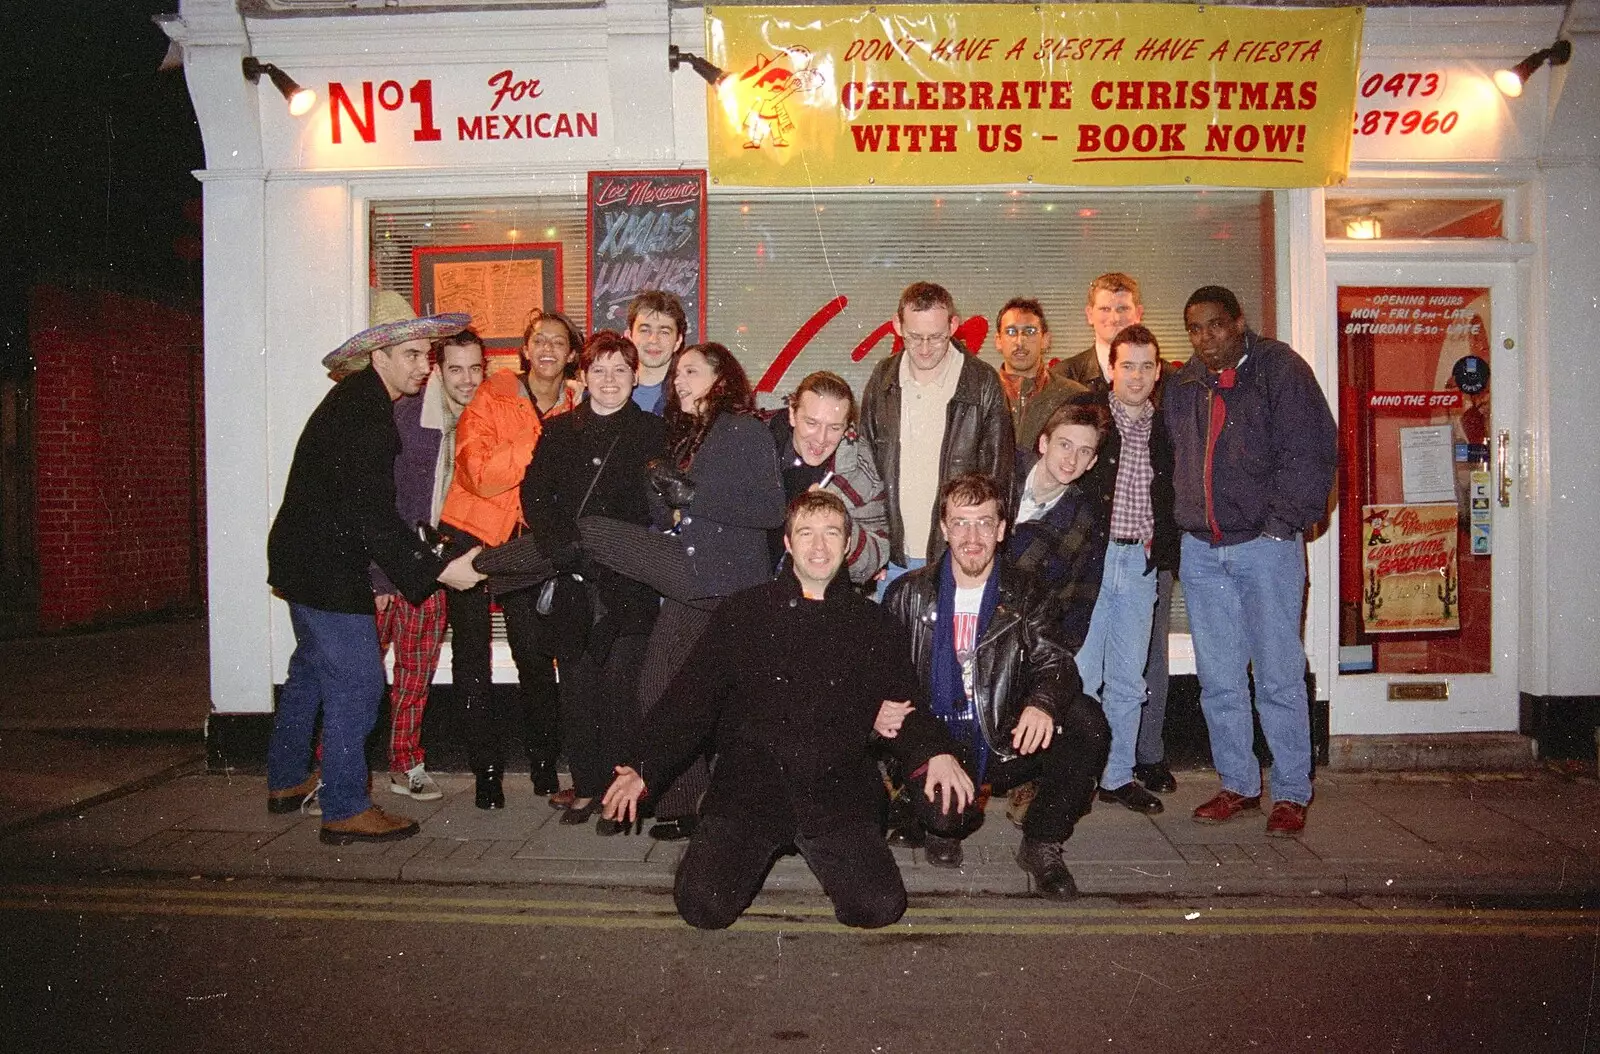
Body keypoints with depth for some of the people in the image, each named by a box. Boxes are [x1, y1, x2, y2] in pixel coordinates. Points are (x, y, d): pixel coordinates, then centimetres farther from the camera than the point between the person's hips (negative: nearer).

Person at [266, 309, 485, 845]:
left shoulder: (357, 400, 9)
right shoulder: (365, 416, -23)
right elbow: (372, 516, -28)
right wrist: (439, 570, -30)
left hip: (304, 558, 11)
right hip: (328, 569, -11)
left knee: (311, 669, 23)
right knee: (357, 684, -5)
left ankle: (287, 782, 38)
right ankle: (345, 810, 4)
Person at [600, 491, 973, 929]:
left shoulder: (874, 625, 10)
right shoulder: (742, 613, 7)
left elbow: (903, 707, 10)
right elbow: (690, 698, 6)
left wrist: (935, 752, -12)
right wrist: (643, 768, -6)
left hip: (837, 792, 1)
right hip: (750, 786, -1)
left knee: (880, 907, -17)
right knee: (702, 905, -18)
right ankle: (758, 849, 15)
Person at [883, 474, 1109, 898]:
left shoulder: (1021, 595, 5)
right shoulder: (910, 595, 4)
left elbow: (1053, 662, -8)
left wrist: (1042, 703, -32)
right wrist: (882, 707, -20)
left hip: (1004, 747, 2)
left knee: (1085, 718, -24)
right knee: (943, 813, -32)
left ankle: (1041, 844, -5)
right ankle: (943, 828, 10)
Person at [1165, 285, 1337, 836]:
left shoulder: (1280, 368, -2)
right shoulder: (1182, 386, 12)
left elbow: (1313, 454, -7)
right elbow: (1170, 460, 18)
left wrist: (1283, 521, -12)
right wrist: (1178, 522, 7)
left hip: (1266, 544, -5)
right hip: (1200, 549, 5)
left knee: (1278, 675, -1)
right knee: (1218, 678, 9)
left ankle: (1291, 792, 11)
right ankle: (1238, 785, 21)